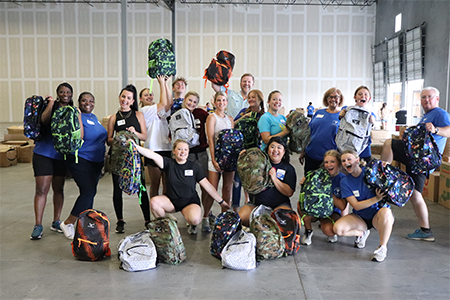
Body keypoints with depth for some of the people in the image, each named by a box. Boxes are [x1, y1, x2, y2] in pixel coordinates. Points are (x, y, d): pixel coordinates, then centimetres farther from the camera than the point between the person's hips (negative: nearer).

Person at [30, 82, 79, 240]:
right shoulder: (51, 106, -2)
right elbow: (44, 120, -21)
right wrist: (51, 103, -20)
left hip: (61, 155, 4)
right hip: (43, 153, -4)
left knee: (59, 189, 12)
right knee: (42, 189, -5)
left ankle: (56, 222, 24)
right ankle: (38, 225, 3)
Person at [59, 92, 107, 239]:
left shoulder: (94, 117, 14)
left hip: (96, 161, 8)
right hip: (80, 161, -8)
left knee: (89, 192, 12)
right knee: (88, 191, -15)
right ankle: (68, 223, 0)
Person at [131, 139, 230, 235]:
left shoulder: (194, 166, -5)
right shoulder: (169, 163, -5)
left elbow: (207, 185, -4)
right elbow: (153, 155, -20)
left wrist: (221, 201, -5)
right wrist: (135, 146, -35)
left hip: (190, 202, -2)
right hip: (171, 200, 2)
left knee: (194, 219, -33)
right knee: (153, 202, -25)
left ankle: (193, 225, 8)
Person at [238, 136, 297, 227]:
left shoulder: (289, 168, 7)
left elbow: (289, 192, -4)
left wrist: (274, 179, -15)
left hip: (279, 205, -2)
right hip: (256, 204, 2)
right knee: (240, 218, -23)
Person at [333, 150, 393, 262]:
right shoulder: (345, 182, -4)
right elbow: (356, 206, -12)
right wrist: (376, 199, -26)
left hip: (378, 214, -3)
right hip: (360, 217, 3)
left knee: (385, 212, -39)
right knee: (338, 228, -23)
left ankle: (382, 247, -18)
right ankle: (362, 233, 10)